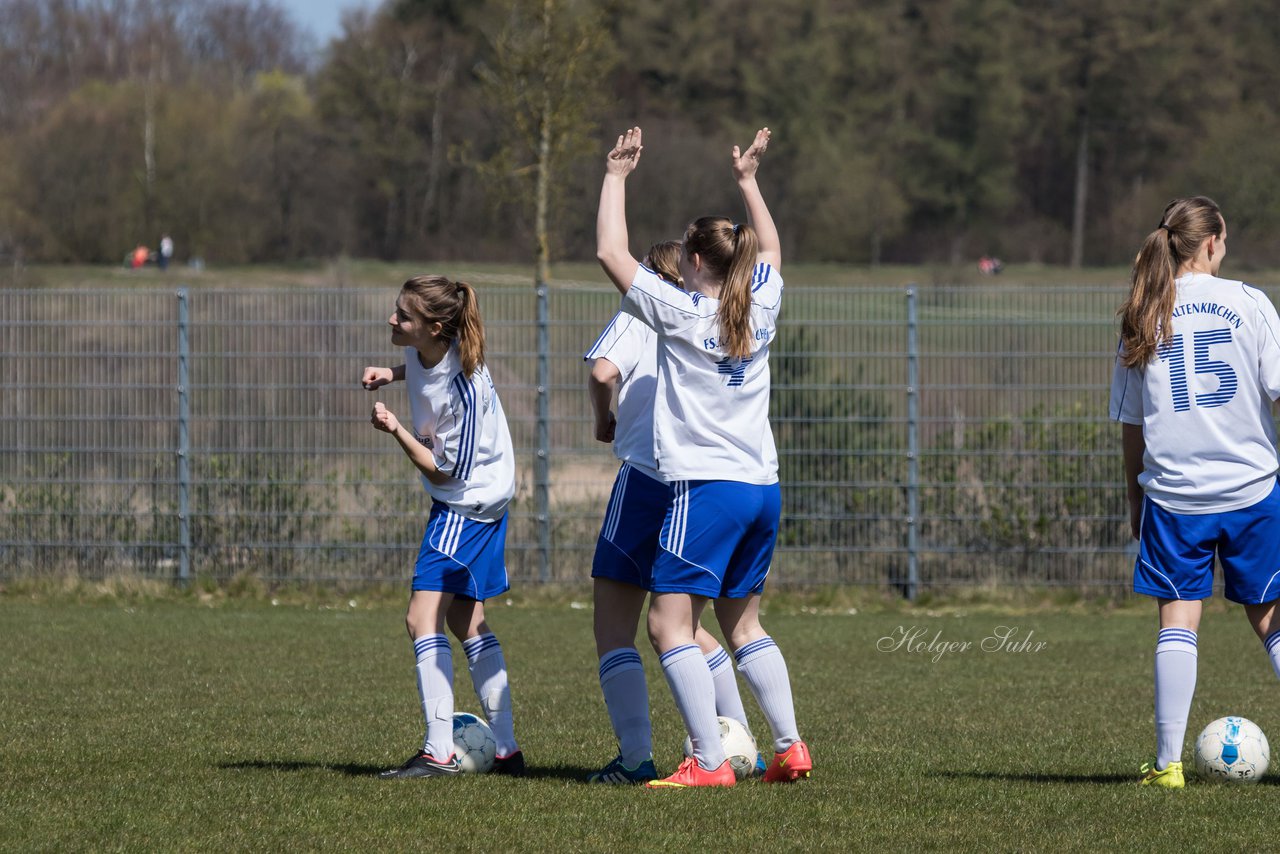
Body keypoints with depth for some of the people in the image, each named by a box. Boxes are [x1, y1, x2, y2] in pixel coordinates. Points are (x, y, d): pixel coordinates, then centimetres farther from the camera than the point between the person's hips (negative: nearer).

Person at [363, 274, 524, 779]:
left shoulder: (464, 391, -30)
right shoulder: (425, 350, -7)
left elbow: (444, 472, -21)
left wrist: (397, 431, -28)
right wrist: (391, 375, 3)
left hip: (469, 505, -10)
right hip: (460, 504, 10)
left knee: (423, 618, -15)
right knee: (466, 622, 15)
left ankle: (439, 752, -16)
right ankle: (506, 749, 21)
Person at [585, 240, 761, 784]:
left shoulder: (640, 316, 2)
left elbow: (603, 371, -14)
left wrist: (604, 421, 3)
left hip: (647, 477, -7)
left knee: (613, 623, -3)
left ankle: (635, 757, -14)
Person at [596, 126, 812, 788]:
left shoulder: (682, 313, -8)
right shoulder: (760, 310, 8)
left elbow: (610, 252, -3)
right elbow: (770, 249, 30)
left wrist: (616, 177, 6)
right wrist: (748, 180, 37)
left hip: (706, 488, -7)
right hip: (763, 486, 7)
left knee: (670, 623, -7)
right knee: (742, 621, 20)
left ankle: (709, 762, -16)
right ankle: (789, 746, 16)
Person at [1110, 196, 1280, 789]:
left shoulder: (1143, 317, 3)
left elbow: (1131, 423, 7)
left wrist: (1135, 495, 18)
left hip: (1172, 491, 1)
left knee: (1178, 621, 3)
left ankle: (1168, 761, -2)